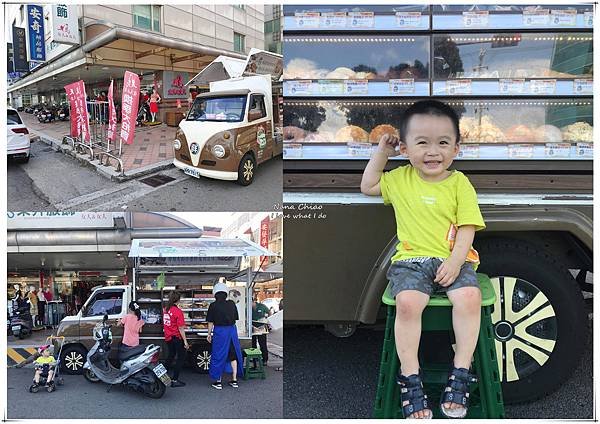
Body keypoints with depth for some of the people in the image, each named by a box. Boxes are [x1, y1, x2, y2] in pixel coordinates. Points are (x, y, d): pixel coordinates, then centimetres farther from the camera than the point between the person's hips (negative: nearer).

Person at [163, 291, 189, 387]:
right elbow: (180, 328, -19)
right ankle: (174, 380, 3)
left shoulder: (165, 309, 0)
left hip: (168, 337, 7)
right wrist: (185, 341, -15)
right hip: (177, 337, -7)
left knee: (171, 355, 24)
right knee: (181, 358, 4)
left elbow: (165, 324, 11)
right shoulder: (178, 311, -20)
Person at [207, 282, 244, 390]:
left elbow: (210, 322, -4)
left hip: (219, 331, -3)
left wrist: (209, 334, 5)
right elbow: (235, 318, 6)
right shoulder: (232, 304, 0)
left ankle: (218, 381, 12)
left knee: (218, 356, 7)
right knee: (233, 355, 13)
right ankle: (234, 380, 17)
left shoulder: (213, 306, -8)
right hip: (232, 330, 3)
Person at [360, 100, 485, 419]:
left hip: (454, 260, 0)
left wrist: (455, 262, -17)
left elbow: (467, 229, -1)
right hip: (411, 260, 1)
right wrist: (381, 151, 16)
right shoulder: (401, 178, 11)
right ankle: (410, 378, -16)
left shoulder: (459, 183, 4)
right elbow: (368, 186, 25)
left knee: (469, 297, -29)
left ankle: (460, 374, -15)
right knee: (407, 303, -28)